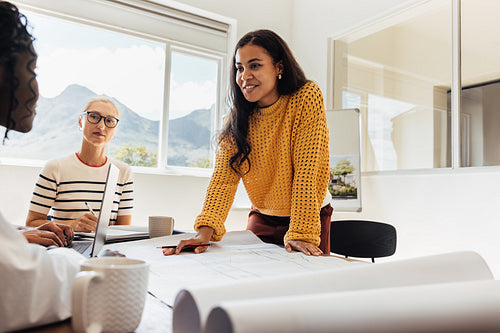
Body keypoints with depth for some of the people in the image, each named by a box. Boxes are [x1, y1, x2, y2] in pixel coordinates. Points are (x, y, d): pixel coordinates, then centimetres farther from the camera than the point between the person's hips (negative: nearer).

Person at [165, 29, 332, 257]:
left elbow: (306, 170, -24)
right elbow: (225, 174, -15)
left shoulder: (307, 98, -19)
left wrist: (302, 234, -30)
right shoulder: (239, 115, -6)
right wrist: (205, 231, -28)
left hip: (309, 217, -3)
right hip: (262, 216, 4)